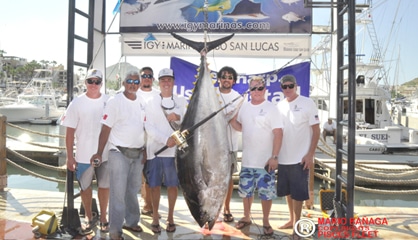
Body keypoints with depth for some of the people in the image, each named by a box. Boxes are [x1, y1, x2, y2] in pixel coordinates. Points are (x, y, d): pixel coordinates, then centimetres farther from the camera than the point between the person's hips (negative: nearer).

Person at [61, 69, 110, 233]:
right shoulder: (77, 103, -5)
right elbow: (70, 131, -3)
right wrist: (70, 156, -5)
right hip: (83, 155, 0)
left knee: (104, 186, 12)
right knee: (85, 187, 14)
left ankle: (103, 217, 30)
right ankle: (88, 217, 34)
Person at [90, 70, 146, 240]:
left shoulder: (142, 103, 7)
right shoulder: (114, 101, -8)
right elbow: (106, 129, -12)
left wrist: (145, 151, 9)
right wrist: (99, 153, -17)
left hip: (138, 153, 6)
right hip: (119, 153, -5)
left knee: (133, 190, 17)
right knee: (118, 193, -2)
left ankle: (131, 221, 33)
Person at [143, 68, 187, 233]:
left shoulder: (182, 102, 8)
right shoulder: (151, 103, 5)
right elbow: (149, 127, -7)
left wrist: (178, 117, -18)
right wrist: (166, 139, -20)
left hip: (175, 150, 0)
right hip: (155, 150, 0)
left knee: (172, 185, 8)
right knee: (155, 185, 6)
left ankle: (170, 217, 23)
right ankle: (155, 217, 22)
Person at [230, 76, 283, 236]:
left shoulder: (271, 108, -9)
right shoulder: (244, 107, 5)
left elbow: (278, 133, -13)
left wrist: (274, 157, -19)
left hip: (265, 161, -4)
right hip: (247, 160, 5)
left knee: (266, 193, 6)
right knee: (245, 191, 16)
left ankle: (266, 221, 25)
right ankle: (246, 217, 36)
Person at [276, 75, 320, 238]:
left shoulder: (308, 103, -7)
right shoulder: (279, 105, 7)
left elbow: (316, 130, -8)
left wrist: (310, 154, -14)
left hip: (300, 157, -5)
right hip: (283, 157, 5)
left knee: (298, 193, 3)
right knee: (288, 191, 16)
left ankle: (297, 224, 17)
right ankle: (291, 220, 31)